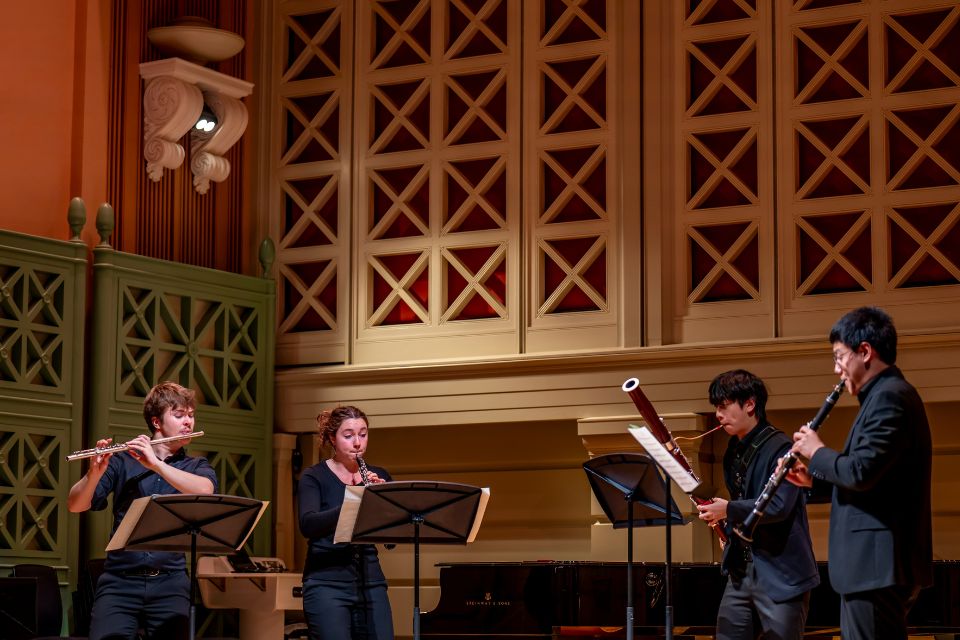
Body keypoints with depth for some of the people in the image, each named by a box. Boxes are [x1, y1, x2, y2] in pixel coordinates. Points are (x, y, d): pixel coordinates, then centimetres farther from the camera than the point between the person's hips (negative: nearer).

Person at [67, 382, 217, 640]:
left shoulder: (197, 466, 14)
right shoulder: (124, 461, 9)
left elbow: (204, 491, -10)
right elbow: (75, 505, -1)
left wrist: (155, 464, -18)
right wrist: (95, 472, -20)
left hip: (170, 582, 1)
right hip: (120, 581, -1)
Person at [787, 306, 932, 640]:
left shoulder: (889, 397, -15)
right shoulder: (888, 395, 19)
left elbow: (861, 472, -25)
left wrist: (817, 452, -7)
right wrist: (816, 479, 11)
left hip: (877, 564, -11)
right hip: (875, 562, 11)